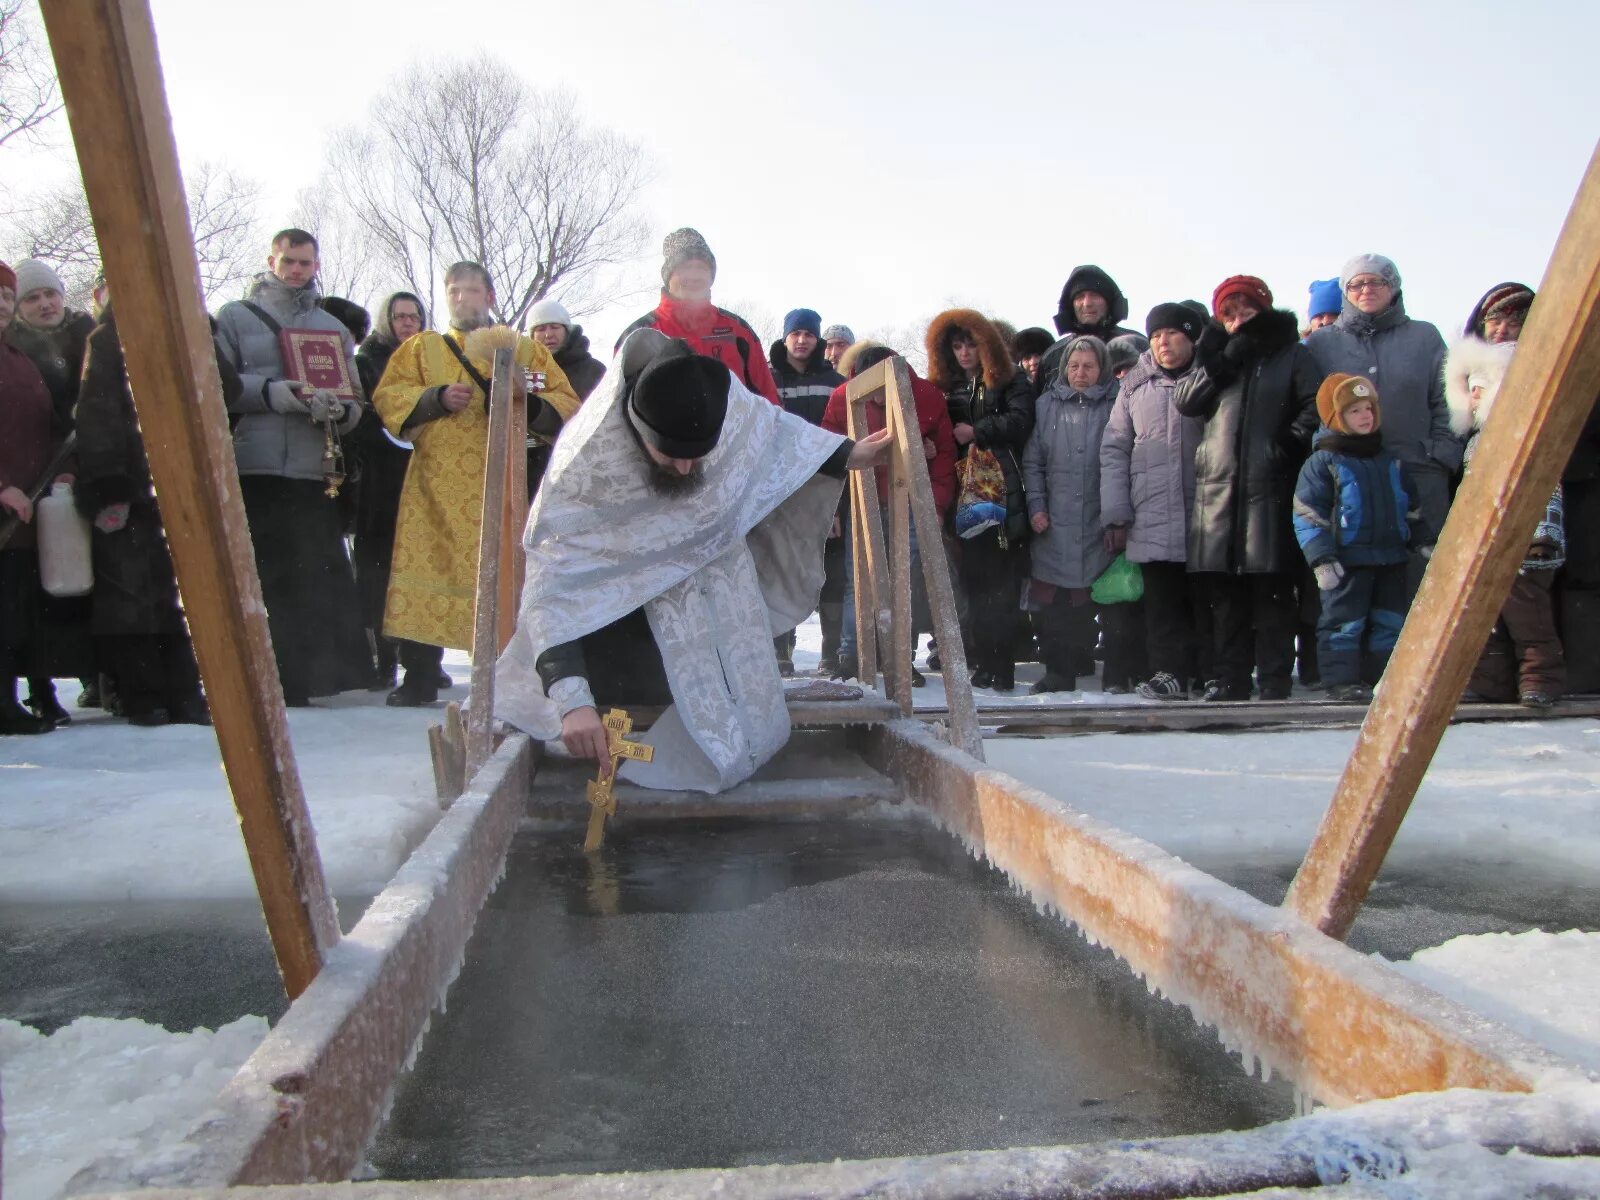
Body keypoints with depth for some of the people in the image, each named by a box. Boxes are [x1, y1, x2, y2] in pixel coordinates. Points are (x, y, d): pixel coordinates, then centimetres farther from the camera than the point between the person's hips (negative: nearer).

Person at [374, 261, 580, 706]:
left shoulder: (527, 349, 16)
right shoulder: (421, 347, 18)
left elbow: (567, 405, 7)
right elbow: (387, 398, 6)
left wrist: (529, 405, -12)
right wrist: (436, 398, -11)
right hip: (437, 485, 1)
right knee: (427, 569, -4)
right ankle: (420, 676, 4)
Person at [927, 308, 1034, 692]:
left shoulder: (1011, 382, 7)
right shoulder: (946, 387, 19)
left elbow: (1019, 422, -8)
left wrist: (975, 433, -9)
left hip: (1003, 494, -4)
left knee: (1002, 585, -6)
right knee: (975, 583, 4)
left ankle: (1000, 667, -6)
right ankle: (983, 663, 9)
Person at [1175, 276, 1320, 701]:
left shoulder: (1292, 354, 11)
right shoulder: (1219, 357, 22)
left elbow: (1316, 405, 0)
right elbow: (1184, 401, 6)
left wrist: (1295, 438, -14)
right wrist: (1224, 360, -2)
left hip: (1270, 488, -3)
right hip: (1218, 489, 4)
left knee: (1273, 589, -5)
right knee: (1224, 593, 4)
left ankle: (1275, 683, -1)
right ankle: (1229, 681, 10)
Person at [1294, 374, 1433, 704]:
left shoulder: (1391, 461, 14)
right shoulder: (1323, 463, -6)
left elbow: (1411, 508, 23)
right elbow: (1308, 515, -10)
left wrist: (1424, 541, 16)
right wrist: (1321, 558, -16)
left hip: (1391, 558, 6)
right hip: (1348, 561, -6)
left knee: (1391, 620, 10)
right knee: (1344, 620, -3)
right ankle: (1341, 679, 2)